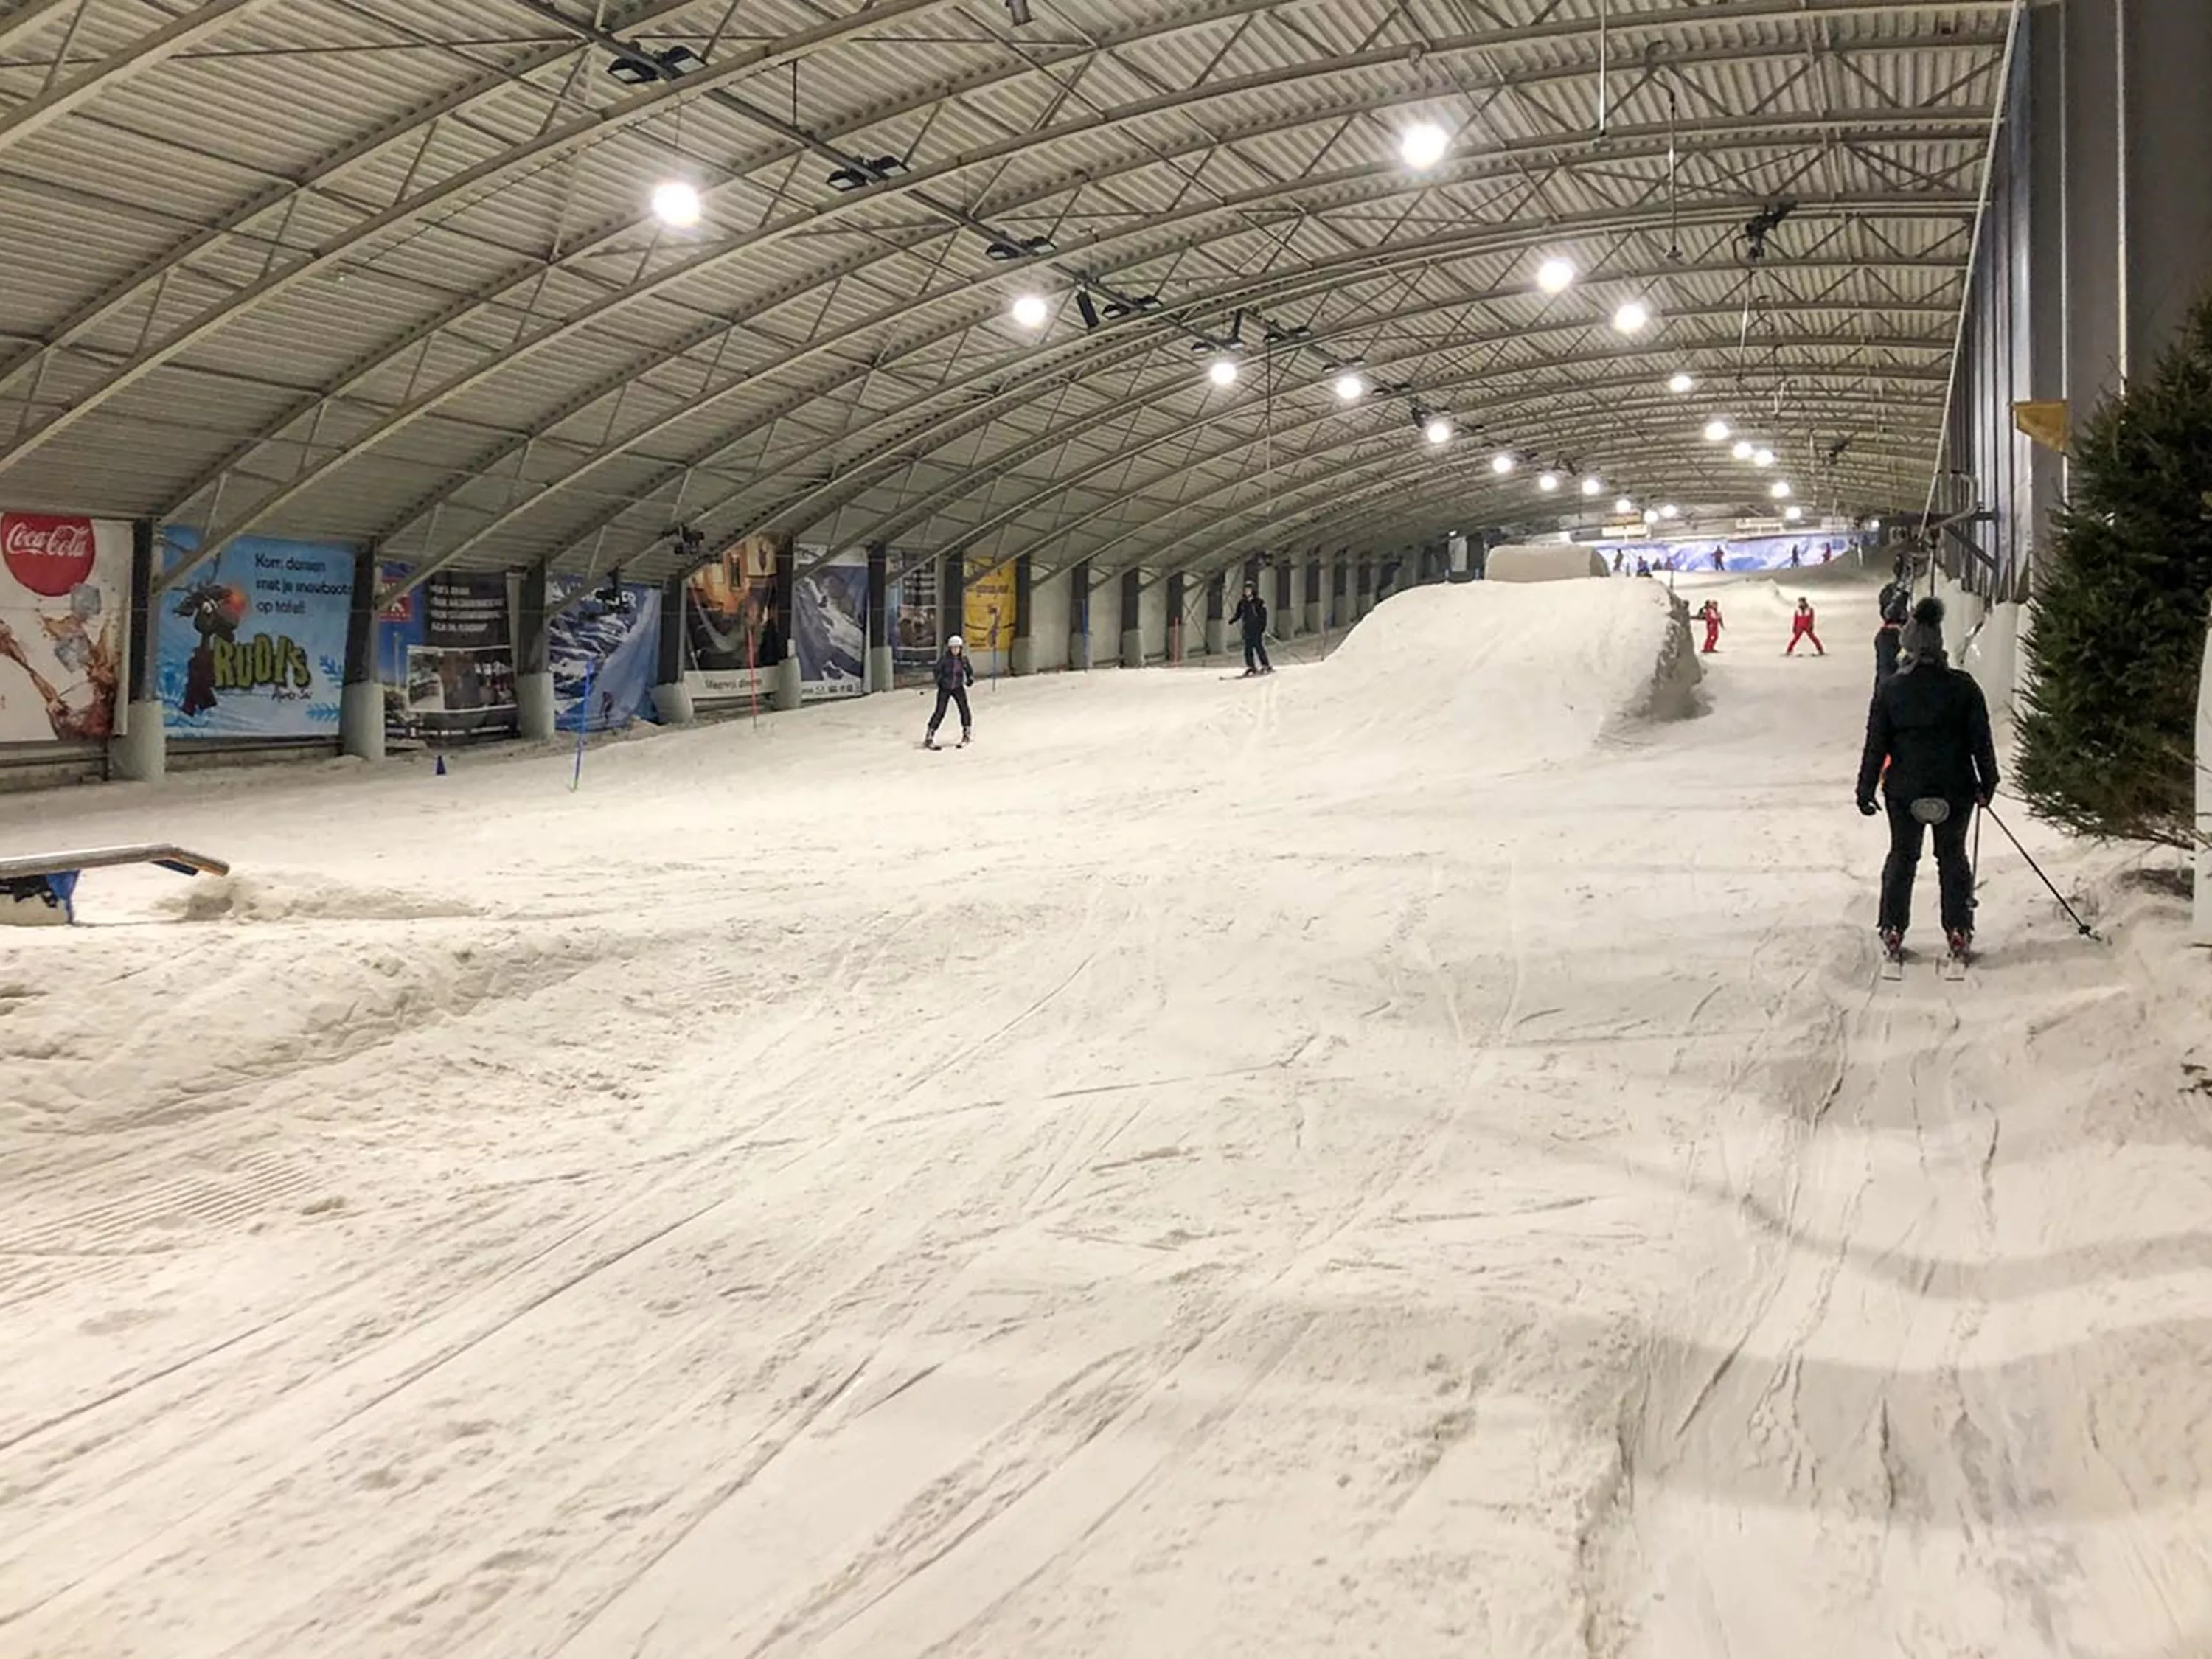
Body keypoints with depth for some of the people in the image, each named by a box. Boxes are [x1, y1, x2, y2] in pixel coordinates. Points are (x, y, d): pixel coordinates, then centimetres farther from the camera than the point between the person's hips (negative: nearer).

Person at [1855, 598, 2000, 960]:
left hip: (1905, 790, 0)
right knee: (1952, 856, 13)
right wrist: (1987, 782, 9)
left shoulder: (1890, 690, -6)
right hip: (1955, 789, 0)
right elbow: (1981, 740, -1)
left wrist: (1865, 789, 4)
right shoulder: (1963, 687, -6)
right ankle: (1958, 930, 13)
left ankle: (1892, 929, 13)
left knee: (1902, 855, 13)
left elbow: (1875, 745, -3)